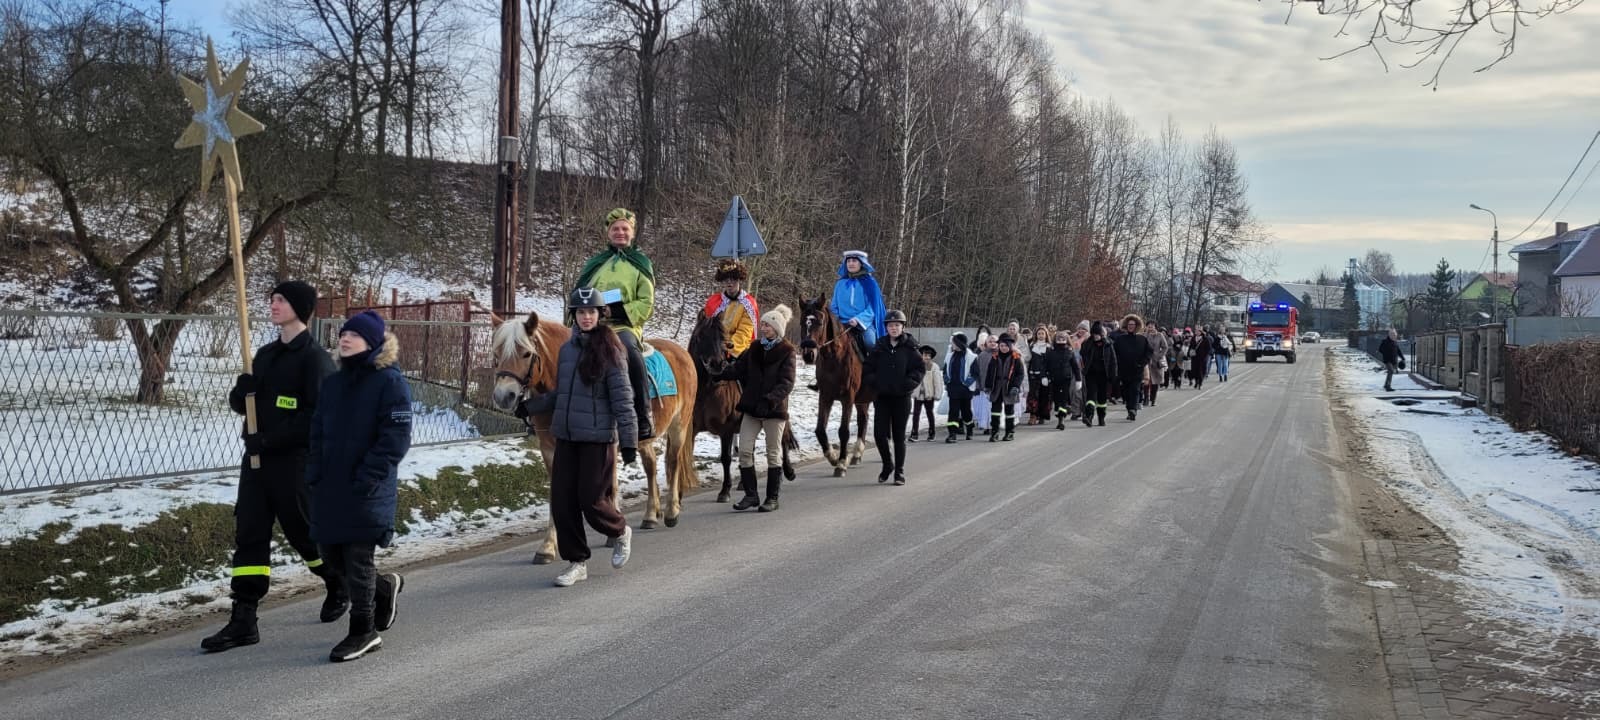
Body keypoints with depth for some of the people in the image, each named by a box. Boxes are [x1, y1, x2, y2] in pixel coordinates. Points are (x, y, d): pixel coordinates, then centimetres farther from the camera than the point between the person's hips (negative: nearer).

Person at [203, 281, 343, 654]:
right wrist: (241, 391, -7)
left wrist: (274, 439, -21)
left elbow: (320, 414, -18)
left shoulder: (314, 357, -11)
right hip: (256, 458, 7)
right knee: (248, 535, 3)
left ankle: (339, 583, 31)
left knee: (303, 531, 5)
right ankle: (243, 620, 5)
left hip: (294, 462, -7)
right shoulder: (266, 354, 14)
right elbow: (239, 402, 16)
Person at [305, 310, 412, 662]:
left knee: (358, 557, -2)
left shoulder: (391, 382, -9)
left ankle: (364, 631, 12)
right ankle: (384, 585, 37)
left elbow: (396, 438, -14)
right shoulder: (332, 383, 11)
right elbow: (317, 432, 16)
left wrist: (367, 478, -19)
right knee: (331, 553, 11)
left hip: (368, 490, -7)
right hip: (330, 488, 7)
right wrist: (314, 473, 3)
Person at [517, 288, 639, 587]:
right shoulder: (566, 349, 9)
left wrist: (629, 441, -14)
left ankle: (620, 533, 30)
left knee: (592, 501, -2)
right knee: (562, 502, 4)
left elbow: (622, 399, -11)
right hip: (566, 438, 6)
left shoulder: (608, 350, -8)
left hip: (598, 439, -6)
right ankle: (577, 562, 18)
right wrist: (529, 406, 12)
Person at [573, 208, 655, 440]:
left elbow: (647, 304, 4)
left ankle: (643, 418, -37)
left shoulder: (640, 264, 13)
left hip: (625, 326, -4)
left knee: (628, 347, -38)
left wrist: (623, 312, -14)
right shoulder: (594, 263, 22)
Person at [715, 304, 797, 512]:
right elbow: (738, 367, 7)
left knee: (773, 453, 5)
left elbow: (786, 383, -14)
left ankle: (772, 498, 14)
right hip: (751, 407, 5)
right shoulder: (755, 348, 9)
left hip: (774, 409, -5)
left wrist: (770, 400, -27)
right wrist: (719, 374, -10)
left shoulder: (786, 352, -7)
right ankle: (750, 495, 12)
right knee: (745, 450, 2)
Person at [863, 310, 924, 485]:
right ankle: (887, 464, 22)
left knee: (899, 436, 4)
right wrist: (873, 382, -6)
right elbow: (867, 368, 9)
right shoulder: (879, 347, 6)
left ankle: (900, 471, 14)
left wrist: (907, 384, -16)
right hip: (882, 396, 2)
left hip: (901, 398, -2)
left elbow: (919, 369, -4)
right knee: (880, 433, -2)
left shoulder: (910, 348, -2)